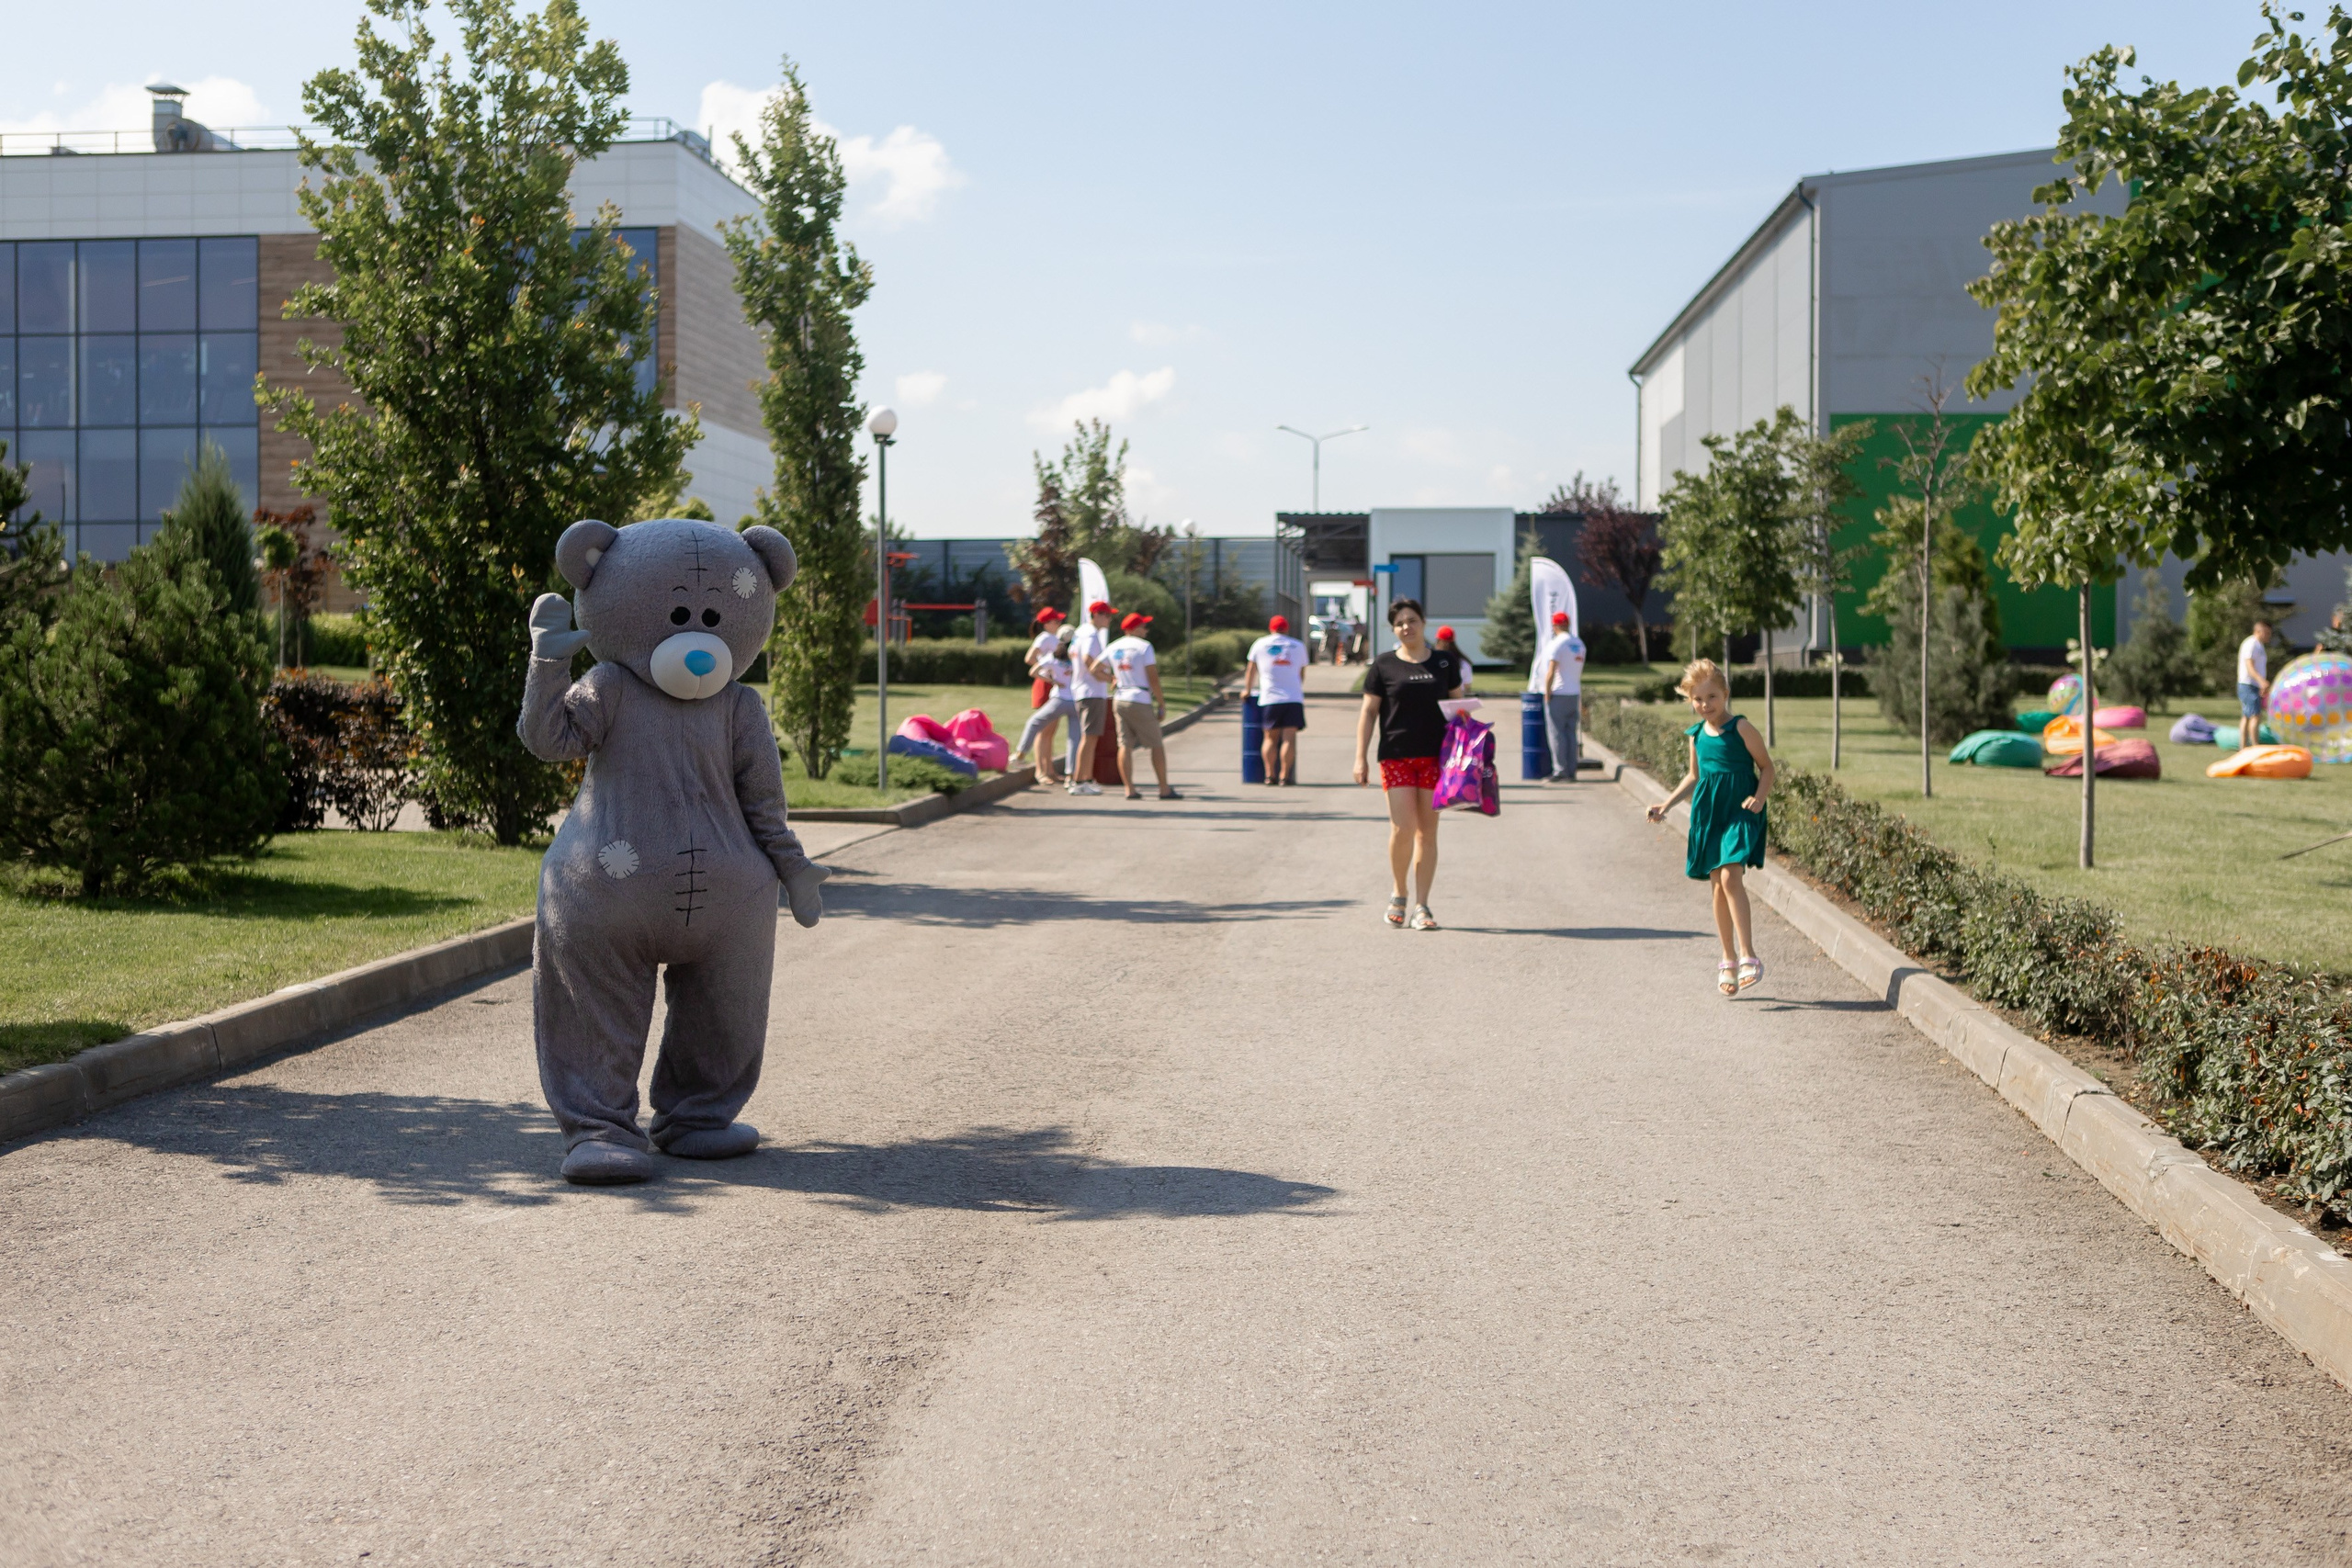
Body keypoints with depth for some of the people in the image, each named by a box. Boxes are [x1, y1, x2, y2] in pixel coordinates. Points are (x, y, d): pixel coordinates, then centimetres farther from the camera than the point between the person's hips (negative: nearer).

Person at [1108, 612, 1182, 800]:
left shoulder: (1112, 648, 8)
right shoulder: (1144, 646, -8)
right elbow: (1153, 679, -12)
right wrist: (1162, 705, -6)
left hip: (1119, 700, 6)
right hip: (1140, 701, -5)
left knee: (1125, 746, 4)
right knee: (1156, 745, 3)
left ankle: (1130, 790, -2)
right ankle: (1164, 790, 3)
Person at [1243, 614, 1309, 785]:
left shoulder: (1260, 644, 10)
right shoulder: (1298, 646, 13)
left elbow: (1251, 669, 18)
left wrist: (1247, 690, 31)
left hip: (1269, 699, 0)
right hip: (1293, 698, 0)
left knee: (1270, 738, 7)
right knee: (1289, 738, -5)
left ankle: (1270, 774, -2)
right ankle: (1285, 776, -12)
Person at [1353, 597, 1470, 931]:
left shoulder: (1445, 663, 8)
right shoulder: (1384, 666, 4)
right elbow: (1368, 712, 5)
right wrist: (1361, 757, -2)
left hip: (1435, 757, 2)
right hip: (1396, 757, -2)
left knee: (1427, 832, 3)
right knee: (1402, 829, -10)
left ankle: (1421, 906, 9)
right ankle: (1399, 894, 14)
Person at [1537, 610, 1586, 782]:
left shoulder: (1556, 644, -12)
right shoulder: (1579, 643, 13)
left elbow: (1551, 672, -17)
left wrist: (1547, 693, -11)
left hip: (1558, 695, -8)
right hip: (1574, 695, 8)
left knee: (1556, 734, -5)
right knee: (1570, 734, 9)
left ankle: (1560, 772, -7)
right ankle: (1571, 773, 8)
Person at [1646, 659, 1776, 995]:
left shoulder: (1741, 729, -7)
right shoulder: (1697, 736, 9)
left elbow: (1767, 766, -2)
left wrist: (1759, 797, -18)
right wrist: (1666, 804, 14)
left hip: (1739, 813, -5)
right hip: (1708, 814, 6)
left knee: (1731, 877, -21)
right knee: (1718, 885, 8)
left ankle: (1748, 956, -18)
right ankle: (1729, 960, 18)